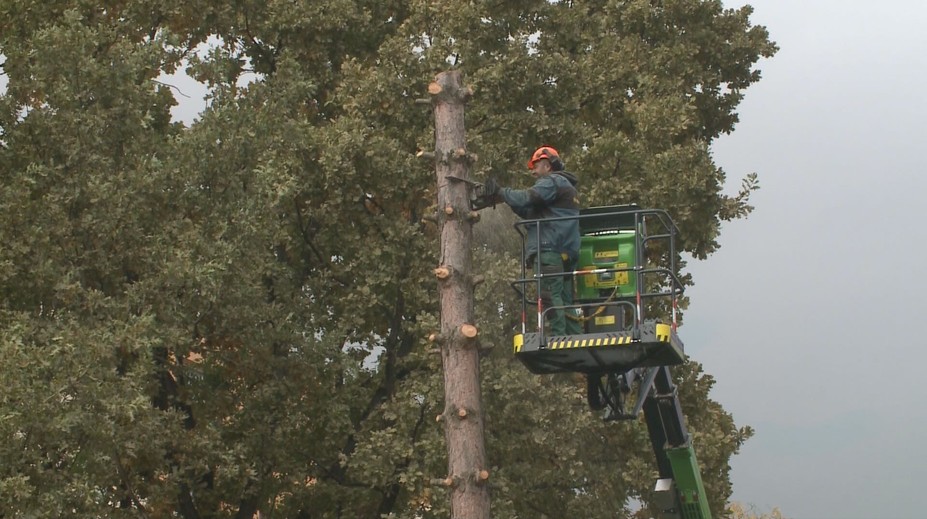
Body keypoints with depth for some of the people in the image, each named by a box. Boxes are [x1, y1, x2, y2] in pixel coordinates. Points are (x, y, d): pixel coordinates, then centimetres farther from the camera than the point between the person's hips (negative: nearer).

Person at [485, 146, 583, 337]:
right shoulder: (567, 187, 31)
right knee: (565, 301, 8)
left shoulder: (552, 181, 0)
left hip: (550, 250, -10)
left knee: (551, 296, -15)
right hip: (568, 252, 10)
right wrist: (511, 202, 14)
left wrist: (500, 192, -2)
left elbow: (527, 198, -15)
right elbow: (534, 213, 25)